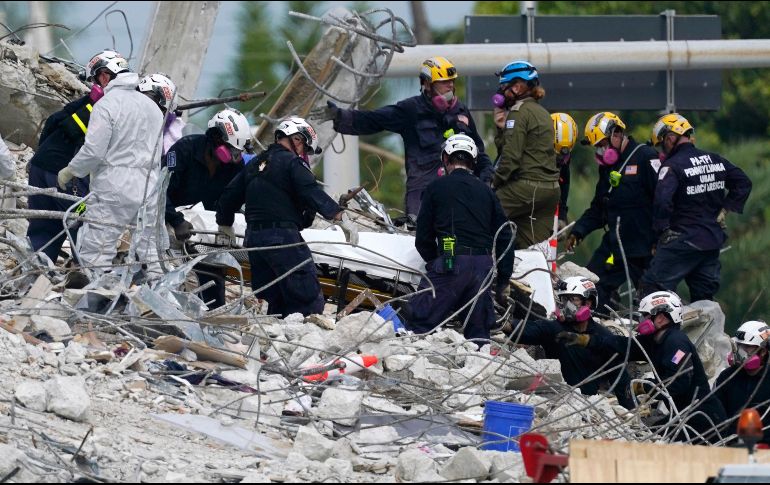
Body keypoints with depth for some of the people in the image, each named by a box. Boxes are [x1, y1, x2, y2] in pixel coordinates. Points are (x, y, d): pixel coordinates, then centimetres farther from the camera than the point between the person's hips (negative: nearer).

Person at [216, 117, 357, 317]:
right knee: (309, 300, -11)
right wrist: (340, 216, -22)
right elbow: (312, 193, -18)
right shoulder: (291, 163, -4)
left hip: (253, 237, 9)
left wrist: (225, 224, 42)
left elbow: (229, 197, 26)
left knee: (276, 302, 11)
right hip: (282, 236, -8)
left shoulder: (254, 165, 21)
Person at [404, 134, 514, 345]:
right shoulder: (486, 191, 18)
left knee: (419, 323, -5)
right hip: (484, 265, 4)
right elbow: (504, 238, 16)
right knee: (478, 333, 9)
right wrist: (504, 281, 21)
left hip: (450, 260, -4)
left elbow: (423, 240, 6)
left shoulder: (436, 188, 7)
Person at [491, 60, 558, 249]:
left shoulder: (520, 113, -8)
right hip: (550, 188, 9)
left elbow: (511, 156, -15)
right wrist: (501, 128, 7)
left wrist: (495, 184, -7)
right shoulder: (542, 113, 20)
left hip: (527, 187, -9)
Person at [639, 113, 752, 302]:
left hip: (684, 241, -7)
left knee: (653, 286, -7)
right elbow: (744, 183, 17)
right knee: (704, 298, 13)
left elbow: (662, 201, -26)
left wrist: (661, 230, -14)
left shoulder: (672, 166, -13)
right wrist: (725, 209, 14)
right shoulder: (716, 160, 9)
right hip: (714, 240, 7)